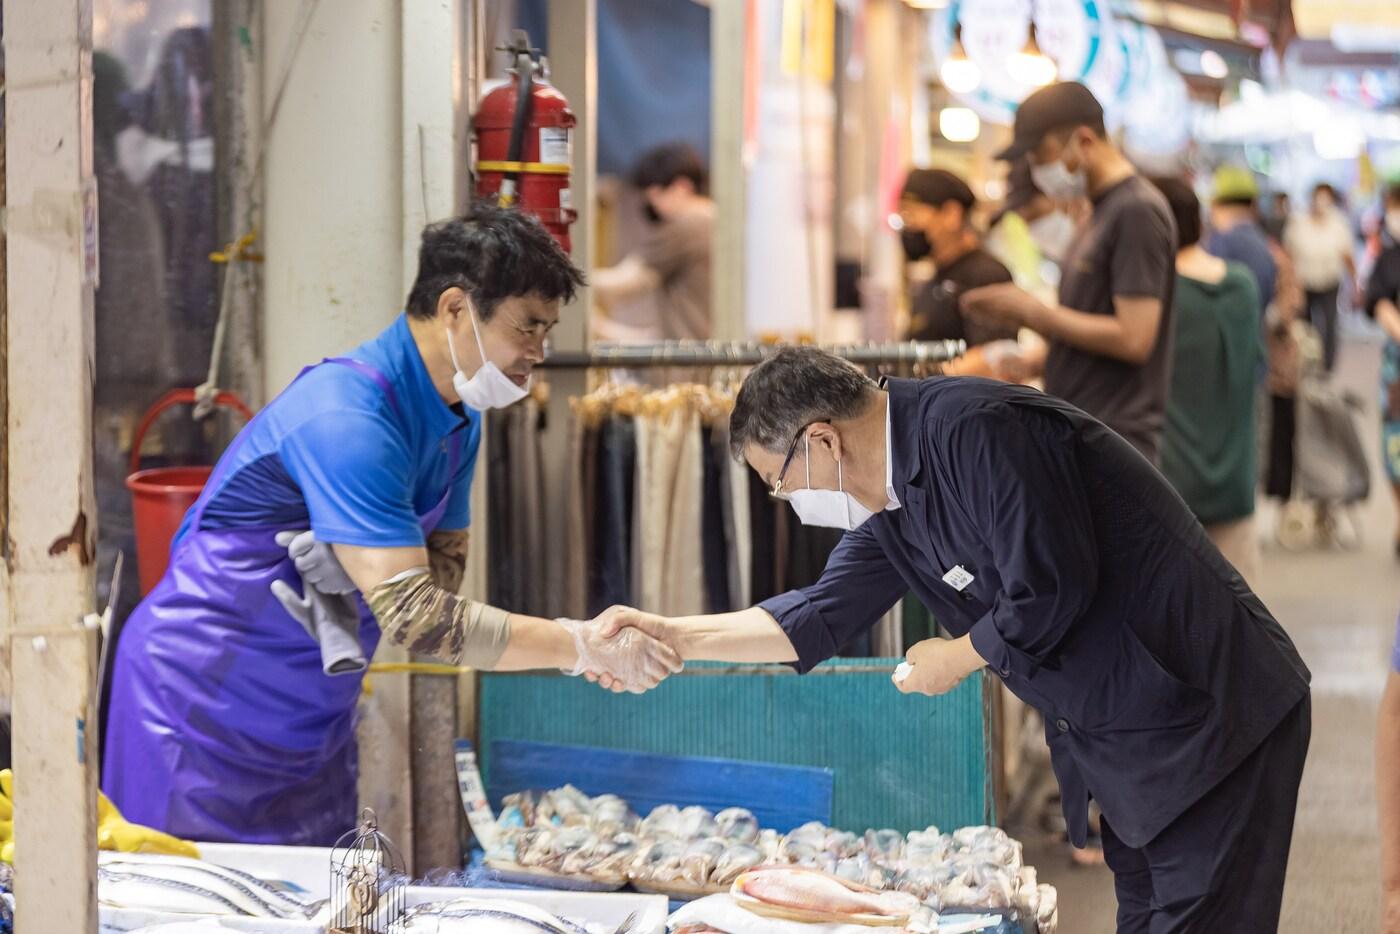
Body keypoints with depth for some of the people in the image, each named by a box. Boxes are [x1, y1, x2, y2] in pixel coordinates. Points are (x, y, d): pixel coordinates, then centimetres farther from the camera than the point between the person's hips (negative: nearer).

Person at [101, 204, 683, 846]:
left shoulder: (458, 418, 5)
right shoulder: (347, 419, -26)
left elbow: (443, 571, 6)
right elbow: (414, 615, -32)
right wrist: (585, 648, -29)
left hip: (315, 711, 9)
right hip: (206, 695, -9)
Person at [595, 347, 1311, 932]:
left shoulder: (978, 432, -22)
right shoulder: (891, 499, 9)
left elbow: (1050, 592, -25)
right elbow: (818, 618, 12)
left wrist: (956, 659, -8)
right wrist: (674, 636, 5)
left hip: (1206, 717, -10)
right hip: (1127, 748, 10)